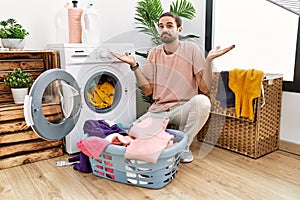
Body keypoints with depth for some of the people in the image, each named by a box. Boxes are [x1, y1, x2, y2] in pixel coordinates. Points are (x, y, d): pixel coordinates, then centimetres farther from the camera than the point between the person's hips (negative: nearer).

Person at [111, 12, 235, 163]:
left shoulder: (191, 49, -4)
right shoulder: (154, 53, 6)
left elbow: (205, 89, -10)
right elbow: (148, 90, 2)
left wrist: (208, 60, -23)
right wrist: (134, 65, -6)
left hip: (184, 108, -2)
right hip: (158, 110, 2)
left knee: (202, 101, -34)